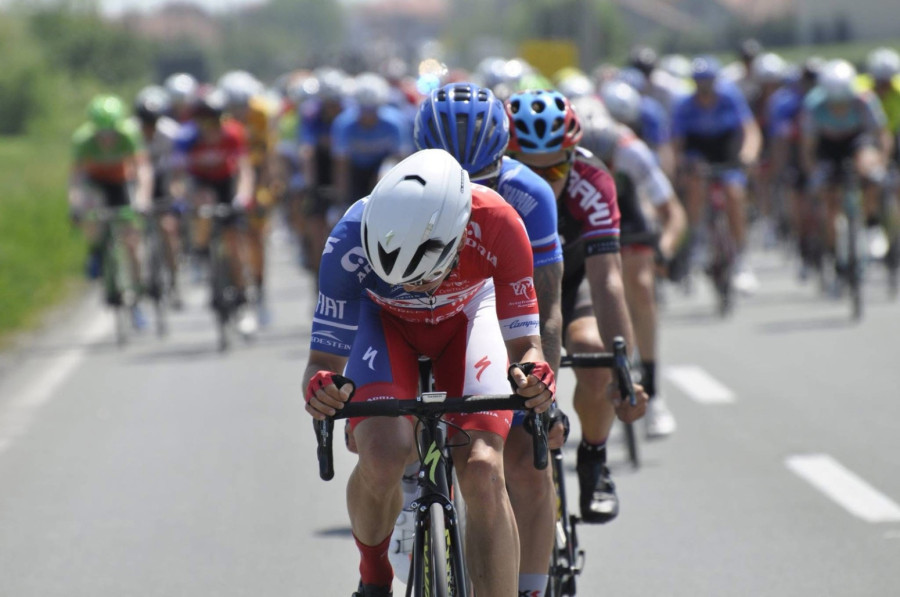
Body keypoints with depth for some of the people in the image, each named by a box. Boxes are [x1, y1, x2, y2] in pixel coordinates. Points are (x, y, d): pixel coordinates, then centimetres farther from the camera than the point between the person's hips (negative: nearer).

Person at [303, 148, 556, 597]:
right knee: (383, 458, -25)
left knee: (482, 469, -20)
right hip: (385, 320, 0)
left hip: (467, 313, 0)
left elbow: (524, 343, -28)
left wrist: (532, 376, -51)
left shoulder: (496, 227, -38)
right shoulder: (352, 243, -38)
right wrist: (319, 386, -53)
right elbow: (325, 358, -29)